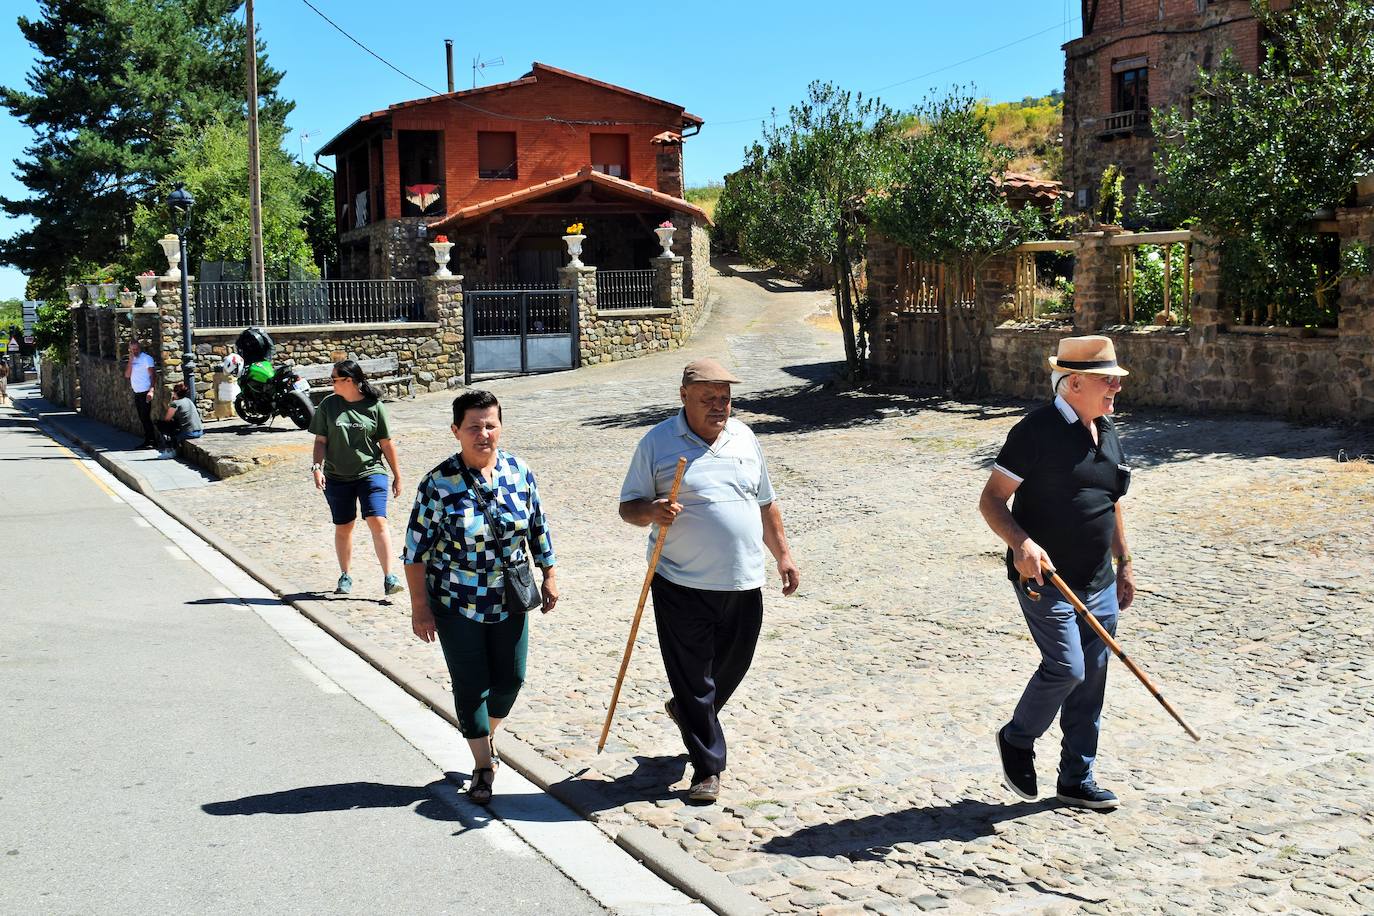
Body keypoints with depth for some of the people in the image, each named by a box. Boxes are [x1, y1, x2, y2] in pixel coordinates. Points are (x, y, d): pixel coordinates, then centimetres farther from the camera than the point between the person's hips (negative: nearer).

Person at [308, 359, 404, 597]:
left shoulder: (374, 406, -3)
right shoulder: (328, 404, 2)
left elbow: (386, 443, 3)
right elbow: (321, 440, 5)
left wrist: (397, 475, 6)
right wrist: (317, 467, -8)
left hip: (371, 473, -2)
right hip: (337, 477, 2)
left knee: (377, 522, -15)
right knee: (343, 528, 10)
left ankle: (389, 578, -12)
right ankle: (345, 577, 26)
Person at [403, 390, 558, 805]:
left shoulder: (519, 472, -4)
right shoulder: (439, 483, -15)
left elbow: (538, 527, 9)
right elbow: (416, 549, -11)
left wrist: (549, 576, 9)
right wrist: (420, 607, -11)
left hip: (509, 600, 4)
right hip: (458, 604, -4)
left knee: (510, 678, 12)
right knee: (471, 686, 3)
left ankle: (488, 736, 41)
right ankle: (483, 763, 21)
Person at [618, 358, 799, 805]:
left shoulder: (743, 437, 10)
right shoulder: (658, 442, -4)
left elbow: (765, 503, 19)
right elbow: (628, 506, -1)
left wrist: (783, 554, 15)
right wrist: (652, 511, -23)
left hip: (743, 584, 5)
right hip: (682, 585, -4)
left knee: (733, 667, 17)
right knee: (692, 677, 0)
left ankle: (685, 712, 46)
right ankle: (707, 767, 14)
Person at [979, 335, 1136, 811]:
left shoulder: (1107, 431, 12)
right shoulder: (1037, 430, -13)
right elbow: (991, 499, -13)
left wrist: (1124, 564, 23)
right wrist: (1022, 544, -28)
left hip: (1098, 583, 8)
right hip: (1045, 578, -8)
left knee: (1092, 678, 10)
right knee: (1066, 668, -15)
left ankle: (1076, 780, 24)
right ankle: (1017, 740, 14)